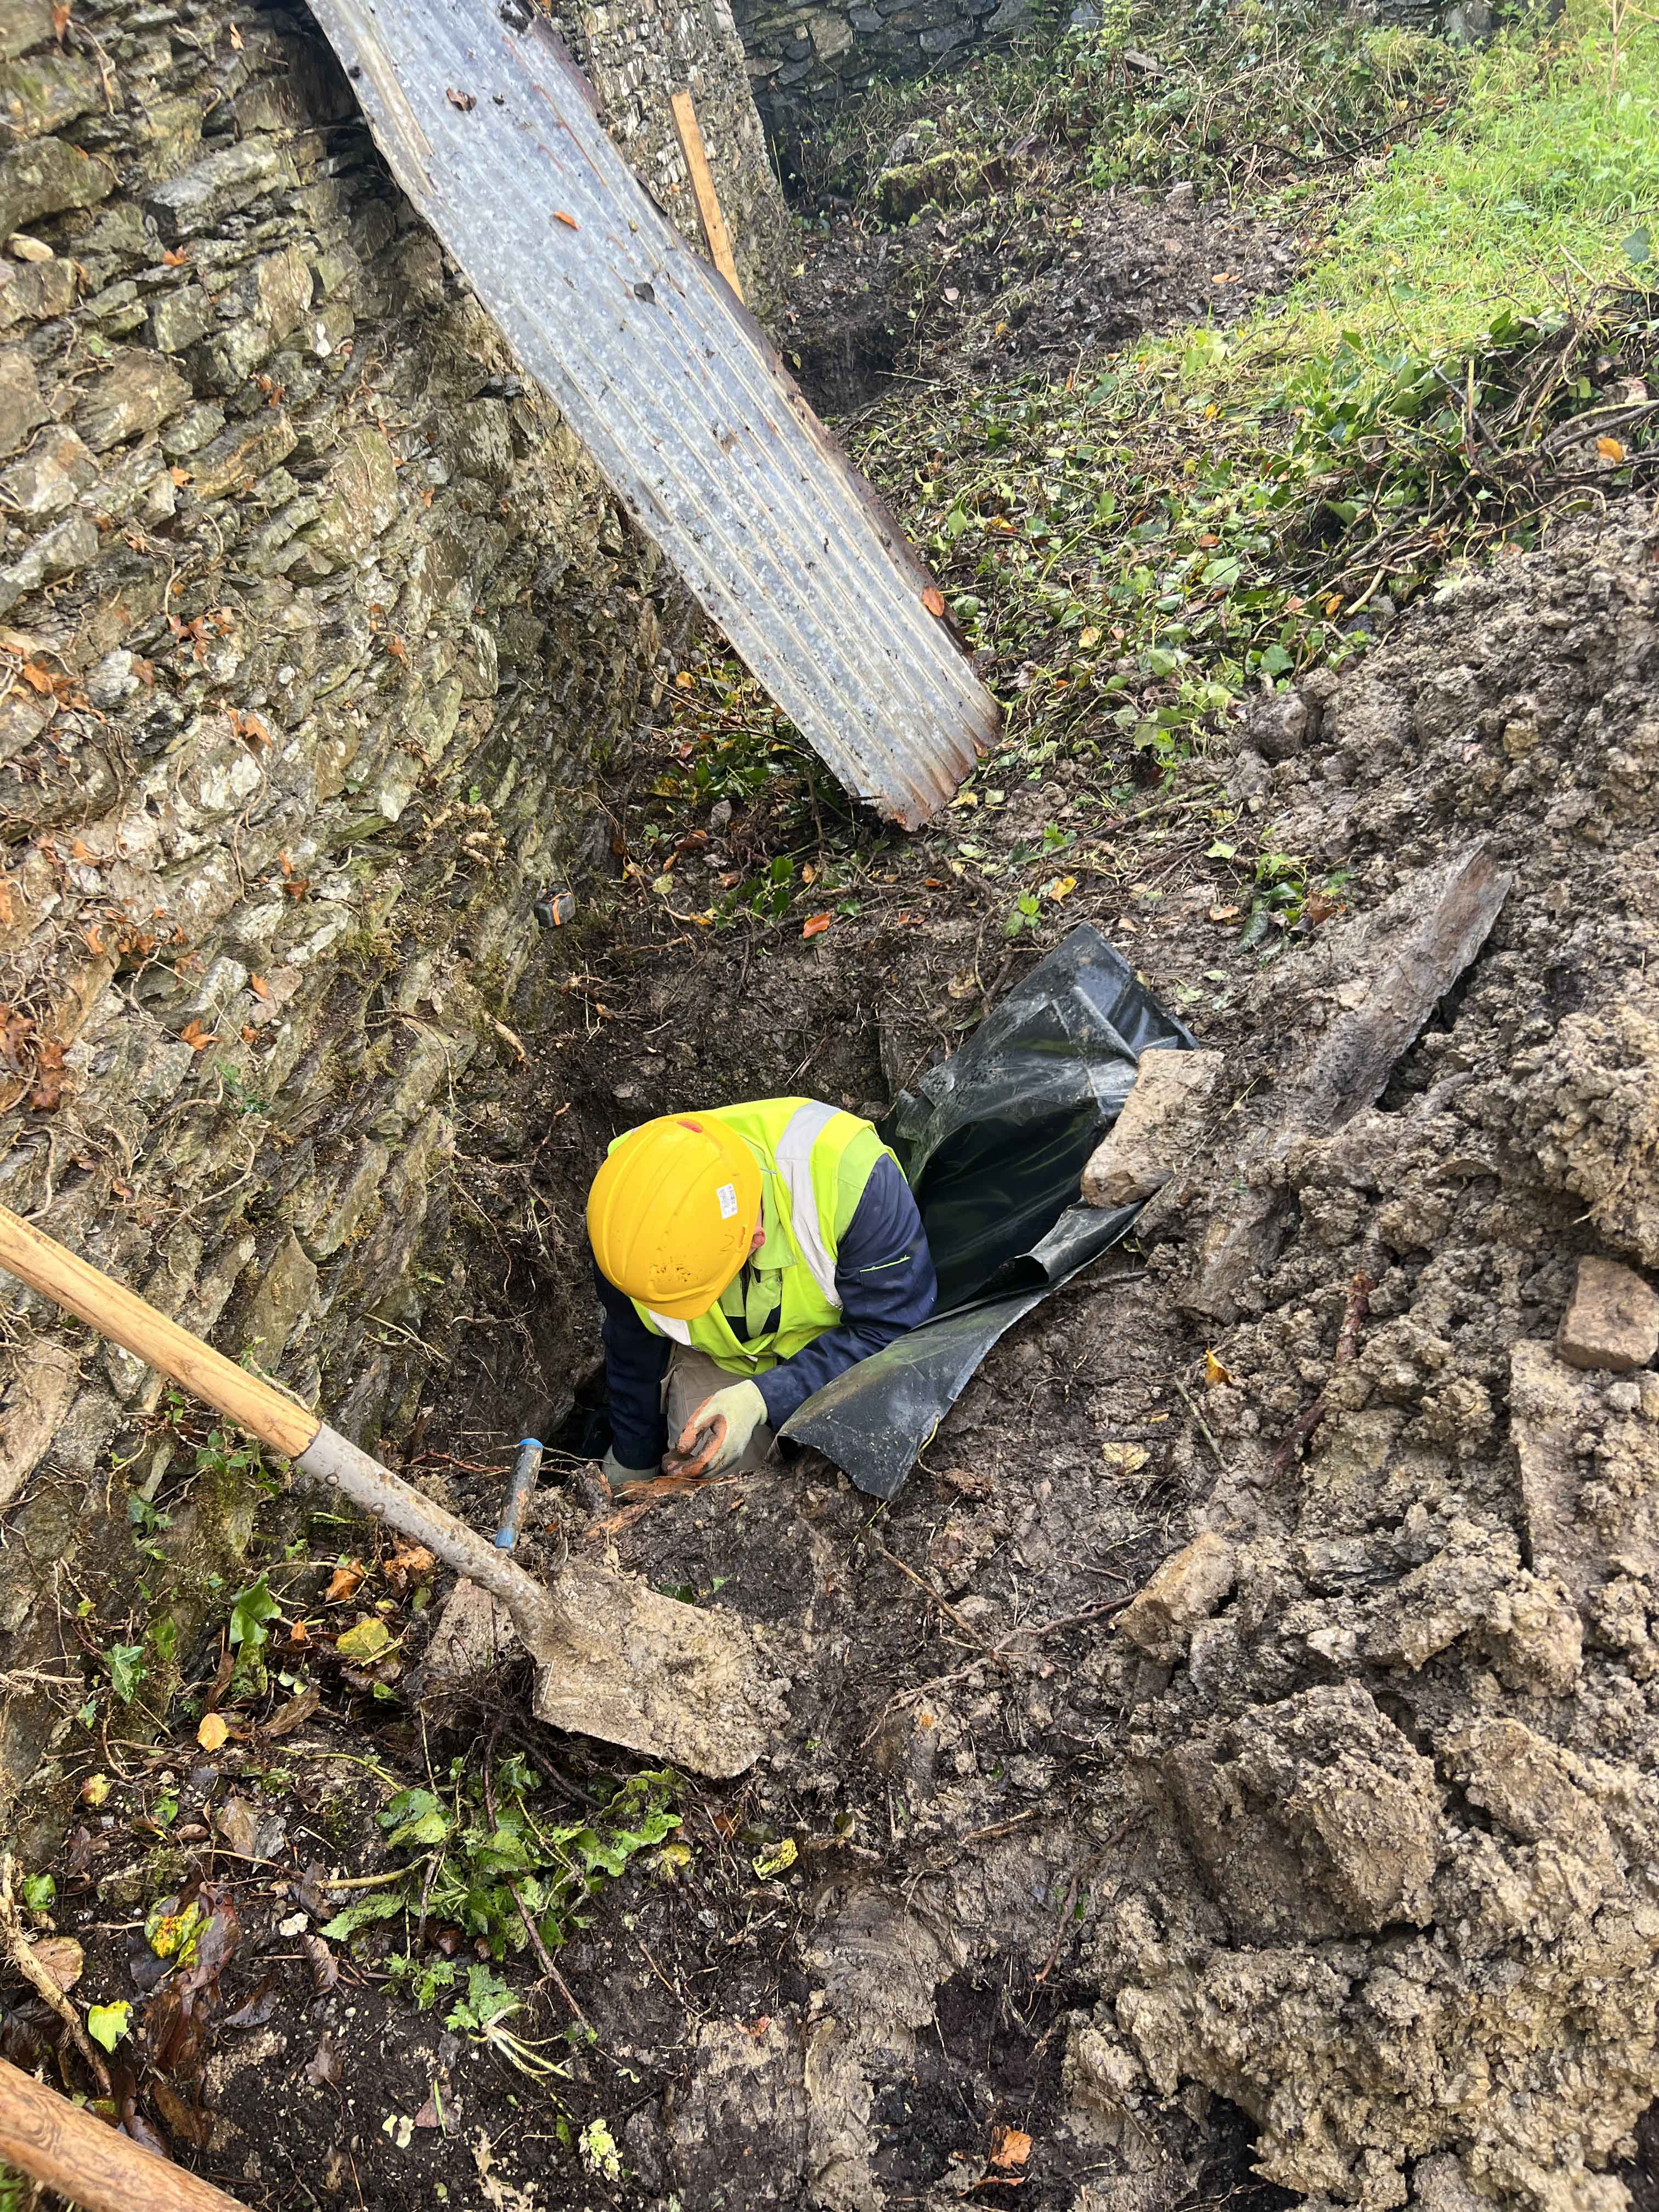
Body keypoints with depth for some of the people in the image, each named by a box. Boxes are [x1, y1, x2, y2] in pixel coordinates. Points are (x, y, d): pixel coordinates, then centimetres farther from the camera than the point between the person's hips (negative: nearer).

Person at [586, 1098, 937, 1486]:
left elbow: (888, 1328, -28)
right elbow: (632, 1355, -6)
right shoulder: (626, 1203, -26)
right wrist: (633, 1466, 10)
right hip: (718, 1362, 2)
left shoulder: (850, 1173, -40)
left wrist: (761, 1399, -39)